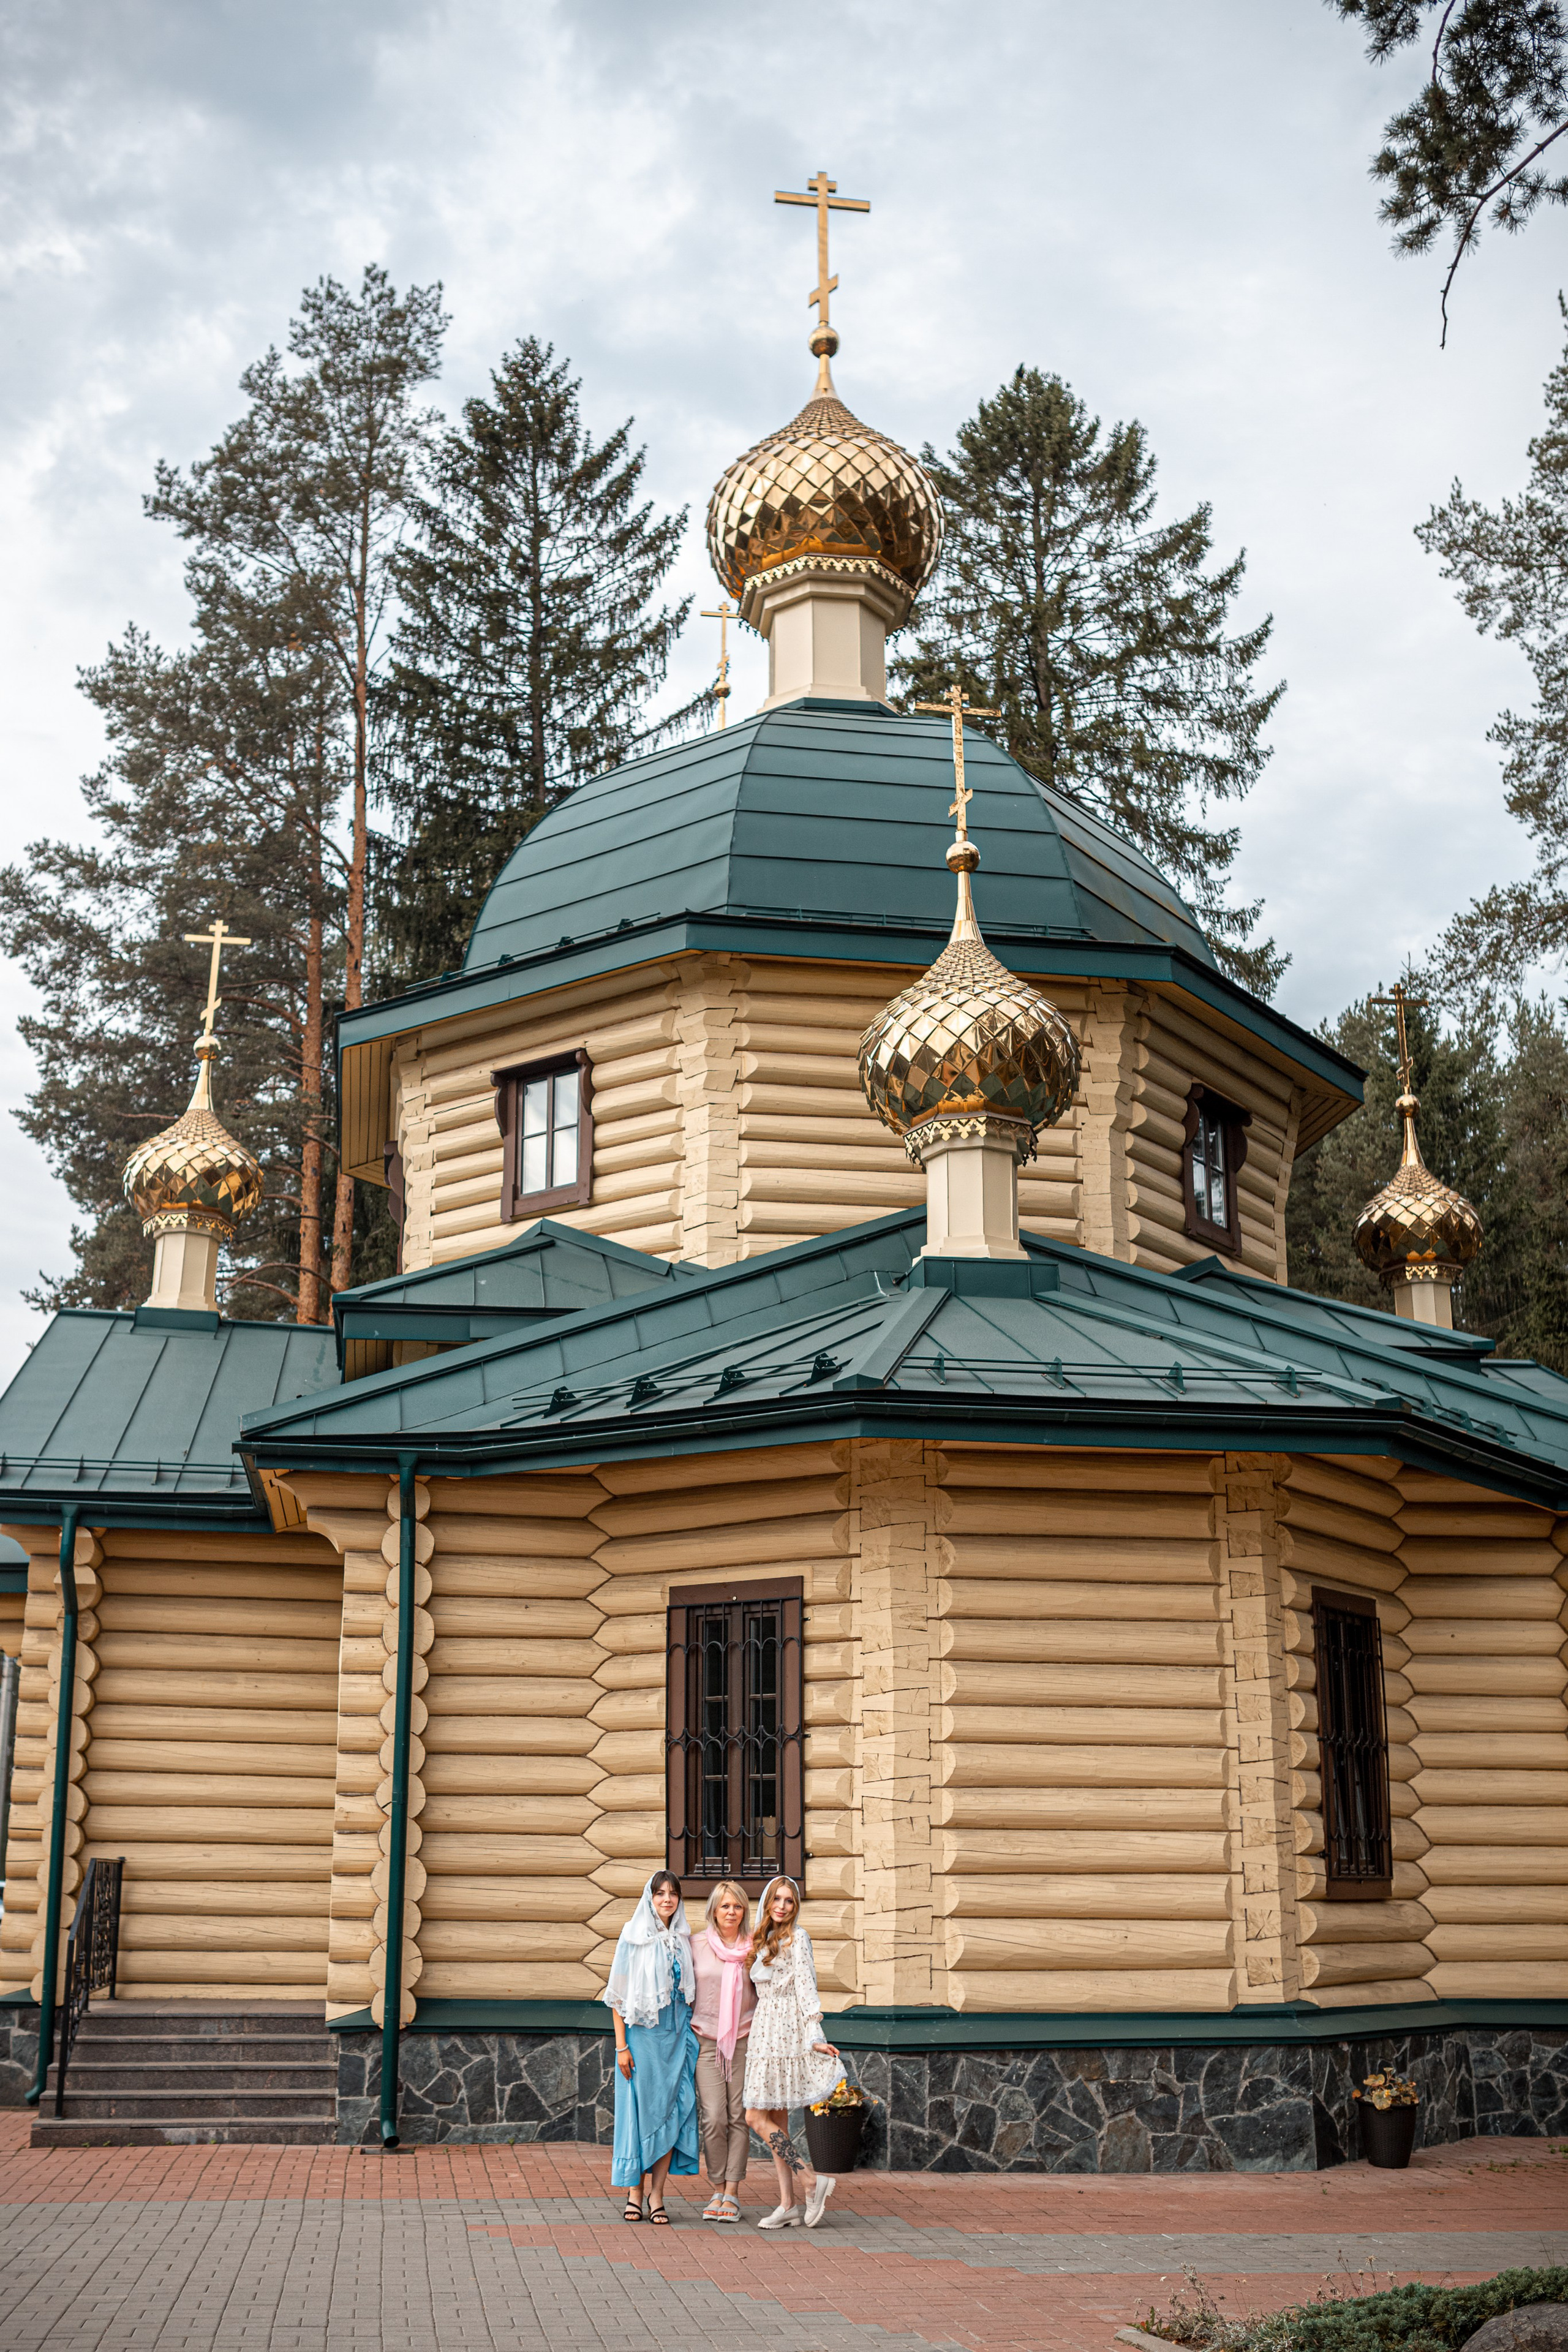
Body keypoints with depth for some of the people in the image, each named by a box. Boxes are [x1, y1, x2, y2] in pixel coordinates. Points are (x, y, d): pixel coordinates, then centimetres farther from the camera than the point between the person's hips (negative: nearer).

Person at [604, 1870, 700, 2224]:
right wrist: (621, 2045, -11)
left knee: (671, 2111, 2)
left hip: (677, 2035, 4)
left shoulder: (683, 1939, 8)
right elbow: (618, 1993, -6)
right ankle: (636, 2192, 11)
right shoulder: (634, 1936, -5)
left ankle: (656, 2194, 8)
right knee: (640, 2108, 0)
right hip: (642, 2033, -4)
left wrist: (691, 2033, 6)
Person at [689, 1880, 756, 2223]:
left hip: (745, 2041, 1)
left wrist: (753, 1965, -4)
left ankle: (732, 2193, 7)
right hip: (707, 2041, -1)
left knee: (739, 2117, 0)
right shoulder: (696, 1945, 4)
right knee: (714, 2119, -8)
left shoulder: (753, 1949, 6)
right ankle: (718, 2191, 7)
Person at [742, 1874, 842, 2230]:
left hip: (783, 2035, -8)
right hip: (765, 2035, 8)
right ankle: (788, 2205, 6)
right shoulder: (765, 1941, 17)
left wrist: (814, 2036, -19)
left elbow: (806, 1987, -13)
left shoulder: (797, 1938, -7)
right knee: (777, 2121, 6)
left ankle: (810, 2180, -7)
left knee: (757, 2117, -11)